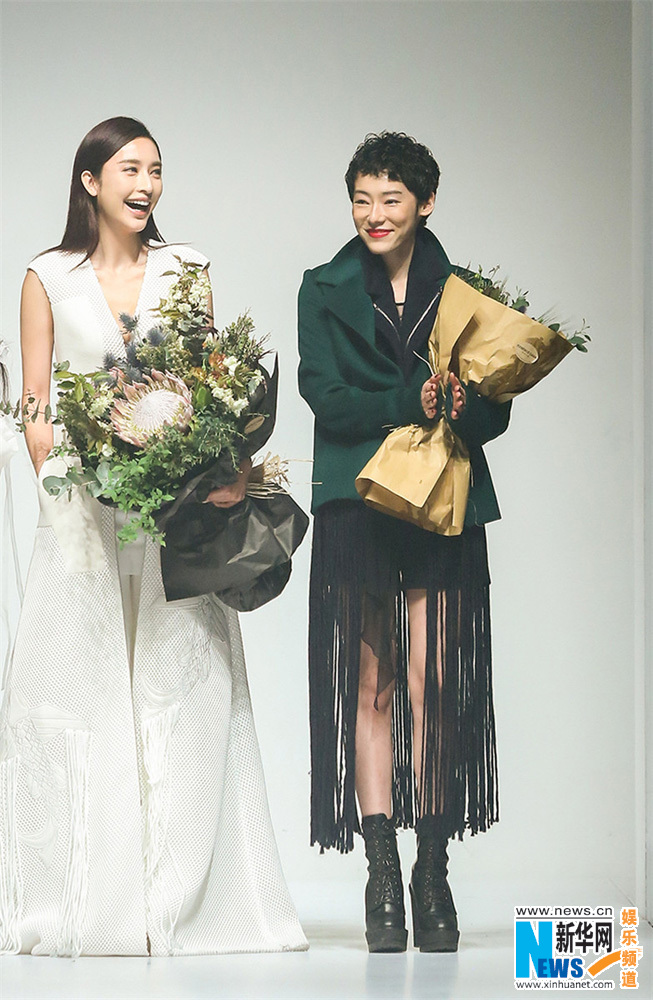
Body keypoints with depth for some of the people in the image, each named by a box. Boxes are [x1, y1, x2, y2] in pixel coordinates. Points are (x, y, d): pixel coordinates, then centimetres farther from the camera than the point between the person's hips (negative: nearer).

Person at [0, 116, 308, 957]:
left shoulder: (184, 270, 11)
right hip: (84, 516, -1)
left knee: (182, 693, -1)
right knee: (80, 692, -2)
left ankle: (182, 902, 3)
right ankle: (85, 903, 4)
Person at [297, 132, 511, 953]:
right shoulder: (325, 290, 8)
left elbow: (494, 409, 5)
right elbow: (325, 397, -4)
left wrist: (463, 409, -17)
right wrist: (409, 404, -18)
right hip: (357, 508, 0)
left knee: (432, 685, -6)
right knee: (370, 685, -2)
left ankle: (433, 876, 2)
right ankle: (384, 880, 1)